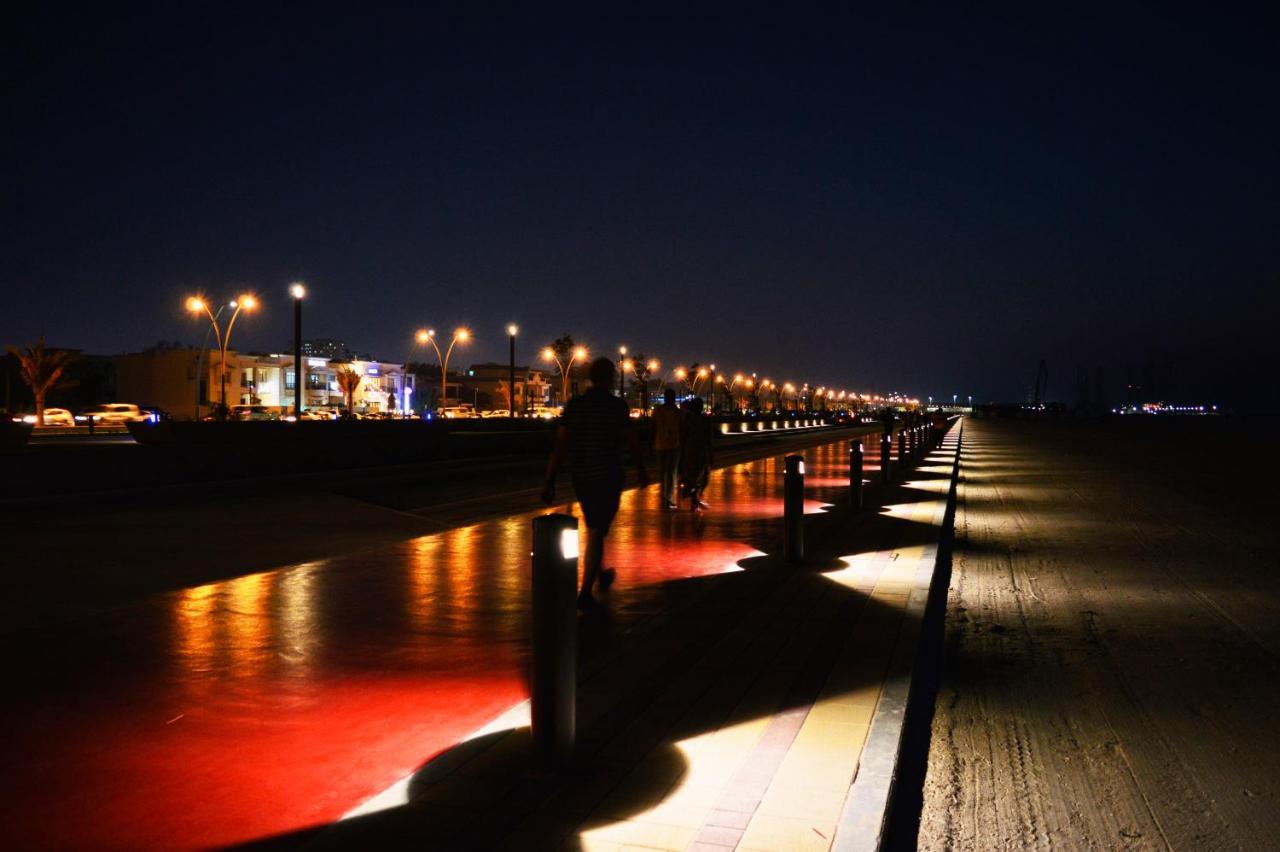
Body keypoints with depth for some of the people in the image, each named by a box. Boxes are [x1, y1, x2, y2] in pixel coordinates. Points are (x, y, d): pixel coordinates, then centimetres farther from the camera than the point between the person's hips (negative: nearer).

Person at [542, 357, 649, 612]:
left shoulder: (574, 405, 0)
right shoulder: (617, 406, -8)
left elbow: (560, 445, -5)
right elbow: (632, 443, -1)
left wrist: (549, 482, -5)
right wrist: (642, 470, 16)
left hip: (581, 478, 4)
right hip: (608, 477, -4)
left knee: (595, 528, 22)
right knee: (597, 533, -1)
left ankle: (602, 575, 41)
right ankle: (585, 593, -7)